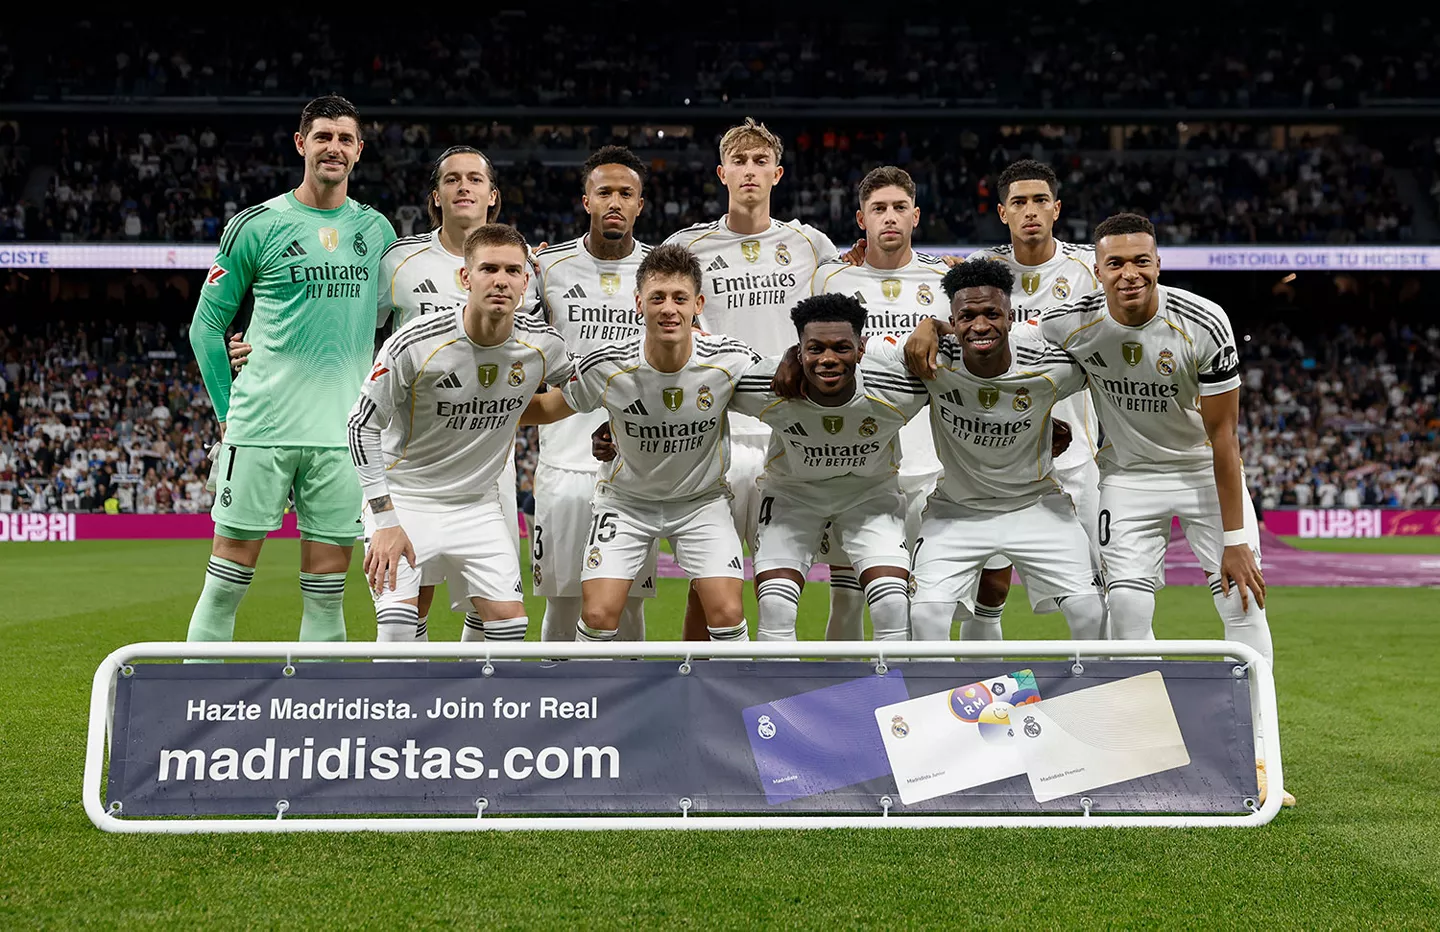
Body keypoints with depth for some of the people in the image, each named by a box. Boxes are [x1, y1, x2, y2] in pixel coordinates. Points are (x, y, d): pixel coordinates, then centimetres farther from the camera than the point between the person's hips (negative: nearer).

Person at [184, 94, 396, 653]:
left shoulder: (376, 229, 11)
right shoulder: (257, 225, 1)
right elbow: (206, 324, 5)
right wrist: (228, 409, 1)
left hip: (342, 433, 3)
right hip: (261, 429, -3)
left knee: (327, 588, 5)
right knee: (229, 576, -1)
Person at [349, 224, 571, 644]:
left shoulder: (543, 344, -10)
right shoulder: (414, 344, -22)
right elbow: (362, 425, -14)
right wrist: (385, 521, -17)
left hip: (477, 503, 4)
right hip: (402, 496, -4)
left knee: (508, 622, -3)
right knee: (398, 628, -18)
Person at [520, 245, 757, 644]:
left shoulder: (732, 361, -20)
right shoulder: (605, 368, -22)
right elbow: (544, 410, -5)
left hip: (702, 499, 0)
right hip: (626, 499, 0)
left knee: (726, 613, -13)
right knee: (598, 613, -13)